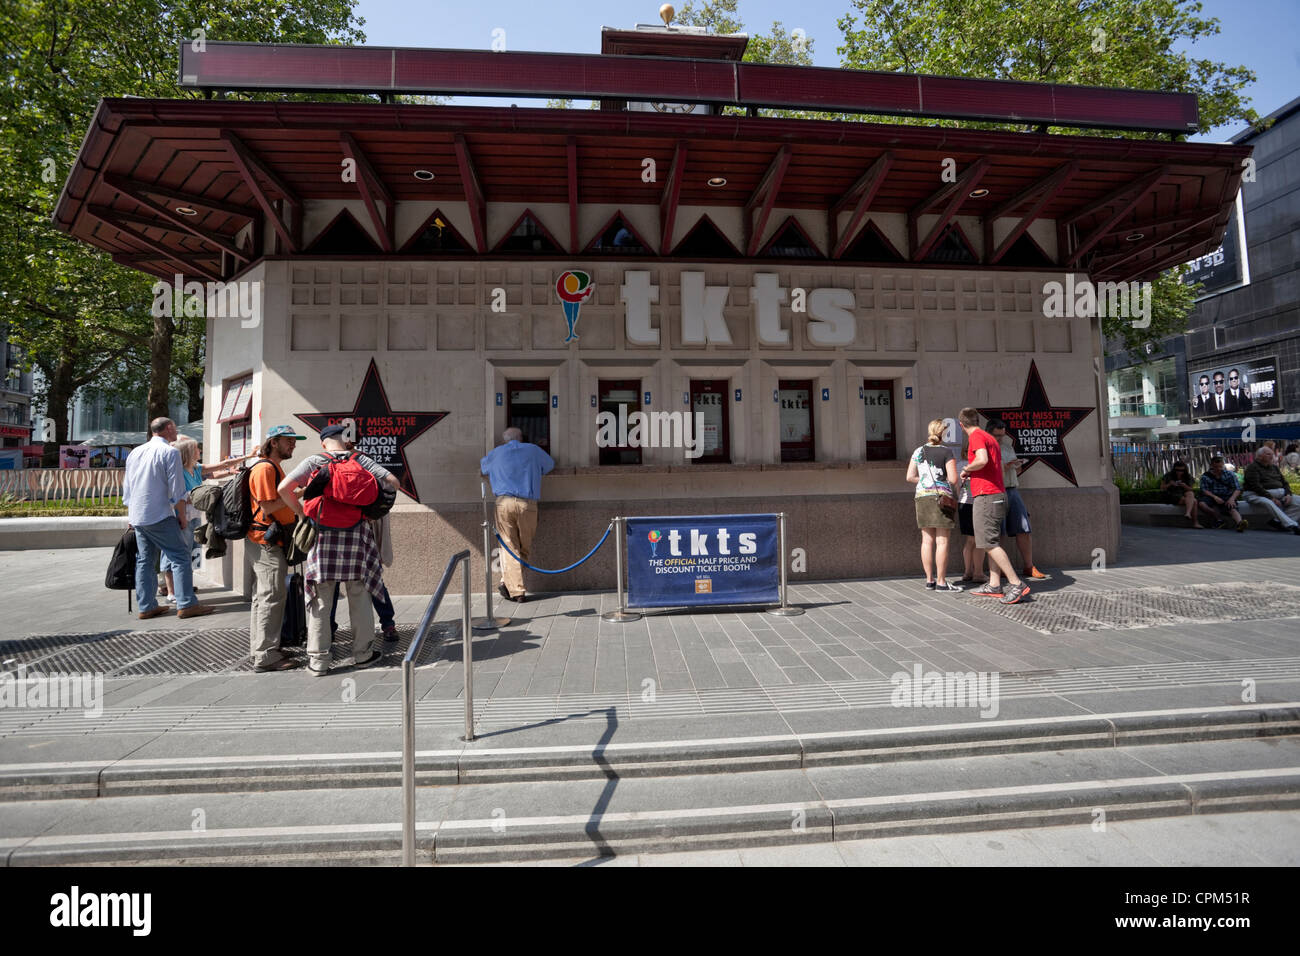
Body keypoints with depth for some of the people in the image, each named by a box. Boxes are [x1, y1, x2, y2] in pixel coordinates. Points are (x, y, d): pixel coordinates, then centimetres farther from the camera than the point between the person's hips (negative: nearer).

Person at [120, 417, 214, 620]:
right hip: (160, 516, -8)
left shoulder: (135, 453, 16)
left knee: (144, 561, 11)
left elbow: (126, 490, 20)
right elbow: (177, 491, -12)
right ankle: (186, 604, -8)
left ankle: (146, 607, 14)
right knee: (181, 557, -5)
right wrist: (182, 516, -4)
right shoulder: (170, 452, -8)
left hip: (137, 517, 8)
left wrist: (131, 516, 27)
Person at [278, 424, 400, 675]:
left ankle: (318, 660, 12)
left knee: (320, 599, 7)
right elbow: (391, 482, -2)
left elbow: (283, 488, -5)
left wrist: (301, 513, 8)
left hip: (321, 533, 0)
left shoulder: (314, 462, 4)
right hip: (355, 533, 0)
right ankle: (363, 654, 19)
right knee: (359, 596, 10)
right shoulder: (360, 460, 5)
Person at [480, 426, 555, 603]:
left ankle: (516, 590, -3)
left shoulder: (496, 453, 19)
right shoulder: (533, 450, 16)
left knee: (510, 547, 2)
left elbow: (482, 467, 37)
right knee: (525, 547, 10)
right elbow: (550, 464, 32)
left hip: (504, 502, 1)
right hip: (528, 504, -1)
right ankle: (507, 582, 2)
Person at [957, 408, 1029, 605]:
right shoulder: (990, 438, 20)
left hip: (986, 496, -10)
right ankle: (994, 586, 12)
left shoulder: (976, 436, -9)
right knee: (990, 542, 11)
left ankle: (1017, 584, -11)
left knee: (989, 543, -10)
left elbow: (982, 460, -26)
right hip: (998, 494, 10)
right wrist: (971, 475, 33)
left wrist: (966, 470, -10)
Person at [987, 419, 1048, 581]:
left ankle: (1028, 567, 8)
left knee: (1023, 530, 2)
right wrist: (1003, 467, -17)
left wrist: (1018, 465, 5)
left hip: (1012, 490, 6)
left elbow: (1016, 472, 26)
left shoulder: (1008, 446, 18)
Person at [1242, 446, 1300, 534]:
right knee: (1268, 503, -38)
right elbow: (1255, 486, -14)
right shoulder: (1252, 467, -4)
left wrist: (1288, 494, -2)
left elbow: (1284, 483, 20)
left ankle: (1278, 521, -22)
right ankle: (1292, 525, -41)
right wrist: (1271, 498, -20)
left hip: (1279, 493, 8)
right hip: (1257, 494, -8)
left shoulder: (1274, 467, 21)